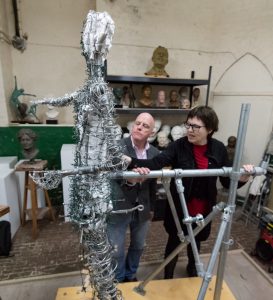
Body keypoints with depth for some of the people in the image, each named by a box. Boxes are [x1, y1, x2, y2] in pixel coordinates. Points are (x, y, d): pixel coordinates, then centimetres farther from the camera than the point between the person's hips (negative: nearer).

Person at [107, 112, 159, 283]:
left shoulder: (155, 153, -1)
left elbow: (153, 183, 8)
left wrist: (151, 207, 15)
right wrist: (129, 178, -46)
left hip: (142, 208, 5)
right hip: (119, 207, -4)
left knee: (138, 246, 23)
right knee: (117, 250, 14)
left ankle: (131, 275, 51)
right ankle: (119, 280, 43)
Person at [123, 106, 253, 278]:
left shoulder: (218, 149, -8)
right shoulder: (179, 146, -17)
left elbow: (227, 180, -2)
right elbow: (157, 162, -32)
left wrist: (241, 178, -23)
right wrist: (132, 162, -50)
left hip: (203, 209, 3)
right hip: (179, 207, -2)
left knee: (196, 240, 27)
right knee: (174, 241, 17)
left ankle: (192, 267, 60)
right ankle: (168, 277, 47)